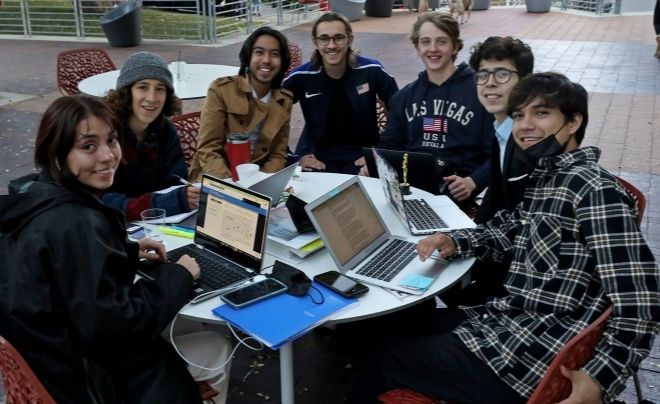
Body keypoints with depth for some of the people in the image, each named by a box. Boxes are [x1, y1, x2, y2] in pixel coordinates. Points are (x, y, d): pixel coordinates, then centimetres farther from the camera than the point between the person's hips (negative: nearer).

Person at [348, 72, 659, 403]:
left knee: (388, 362, 3)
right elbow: (510, 232, 22)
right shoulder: (542, 176, 9)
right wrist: (455, 242, 3)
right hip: (503, 320, 9)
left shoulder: (596, 190, -18)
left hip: (533, 354, -8)